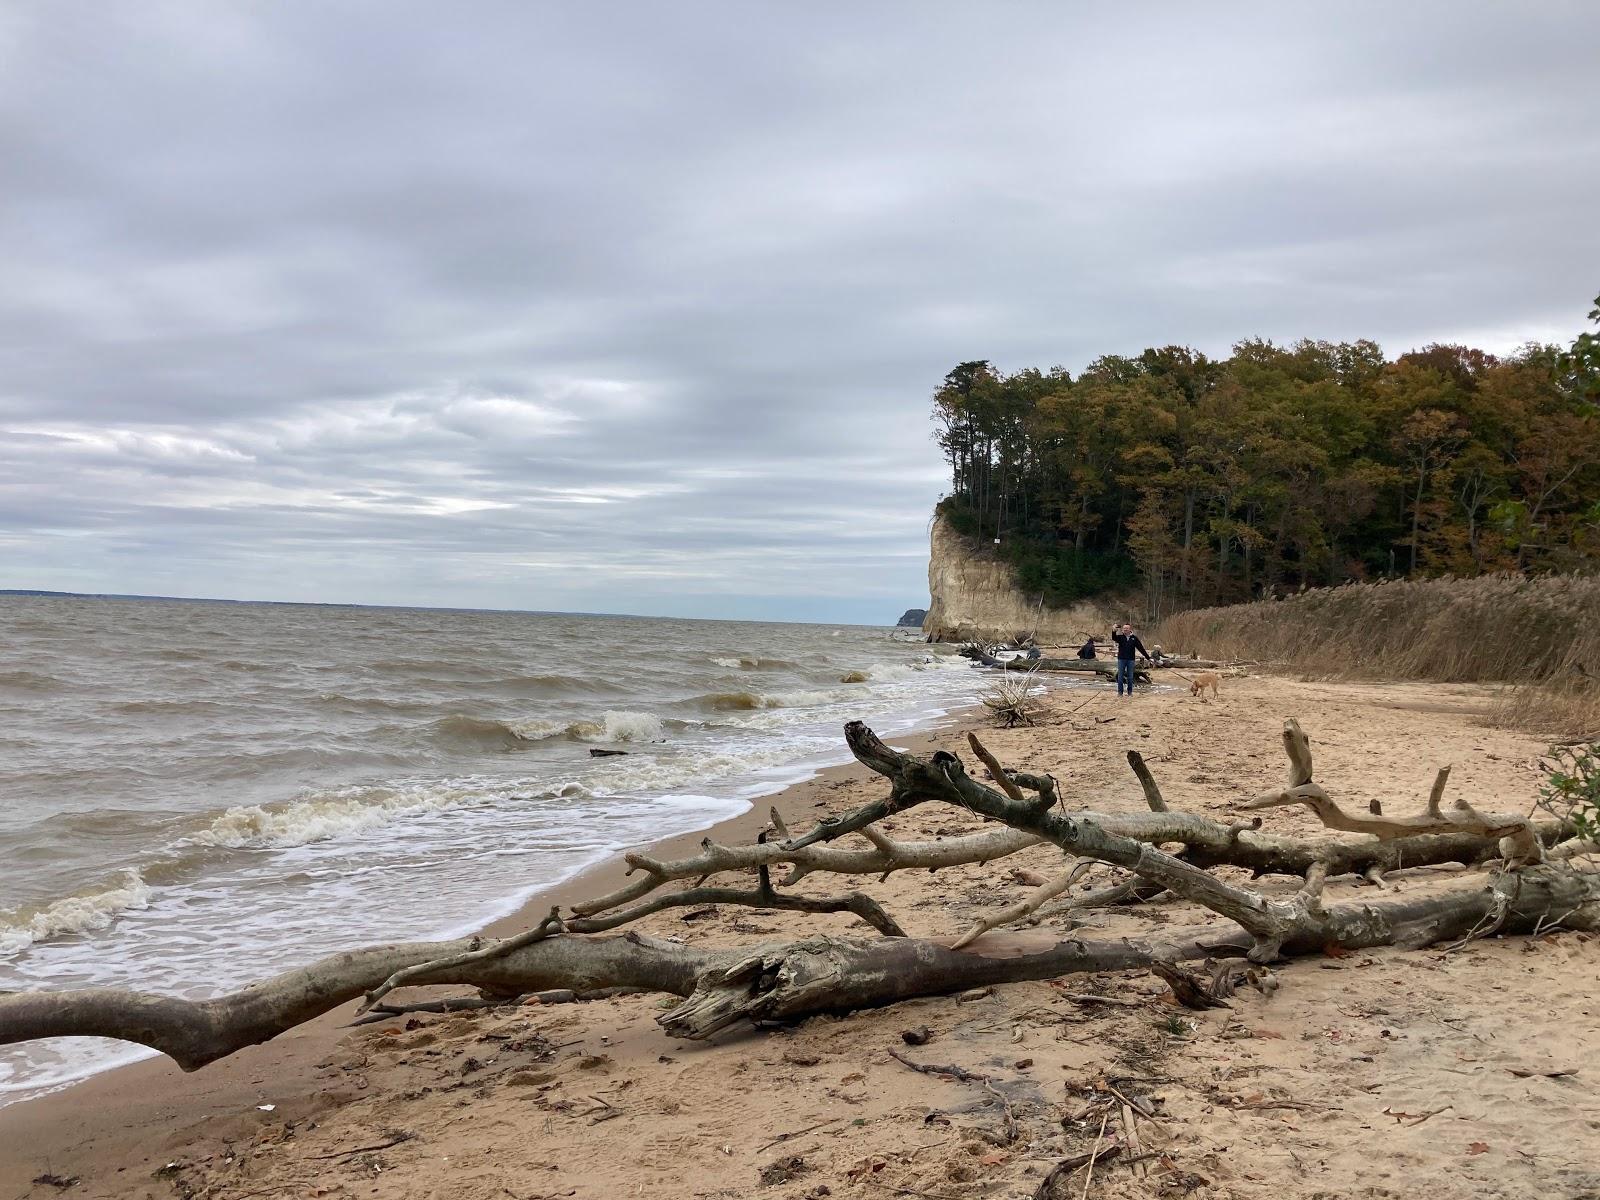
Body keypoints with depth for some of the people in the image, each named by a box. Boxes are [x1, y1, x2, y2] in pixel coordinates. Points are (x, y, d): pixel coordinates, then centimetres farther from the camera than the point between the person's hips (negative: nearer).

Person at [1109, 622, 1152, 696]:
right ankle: (1119, 692, 8)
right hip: (1121, 659, 0)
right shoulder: (1120, 637, 2)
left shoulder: (1134, 638, 4)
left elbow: (1141, 648, 4)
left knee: (1130, 677, 6)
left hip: (1130, 660, 0)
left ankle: (1130, 692, 15)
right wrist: (1114, 632, -40)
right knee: (1120, 676, 2)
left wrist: (1147, 657, 3)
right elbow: (1114, 638, -19)